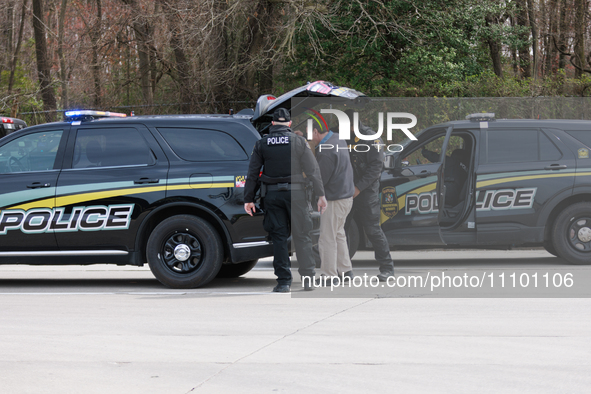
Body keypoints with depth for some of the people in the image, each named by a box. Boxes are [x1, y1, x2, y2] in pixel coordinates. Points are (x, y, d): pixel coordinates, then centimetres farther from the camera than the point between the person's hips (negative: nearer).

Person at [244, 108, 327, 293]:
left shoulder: (261, 144, 5)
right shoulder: (298, 141, 0)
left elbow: (252, 173, 4)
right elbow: (313, 170, -3)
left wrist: (248, 198, 8)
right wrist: (321, 195, 1)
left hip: (272, 194, 1)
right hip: (295, 192, -1)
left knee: (279, 236, 4)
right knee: (302, 236, 6)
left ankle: (283, 281, 1)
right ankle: (308, 279, 6)